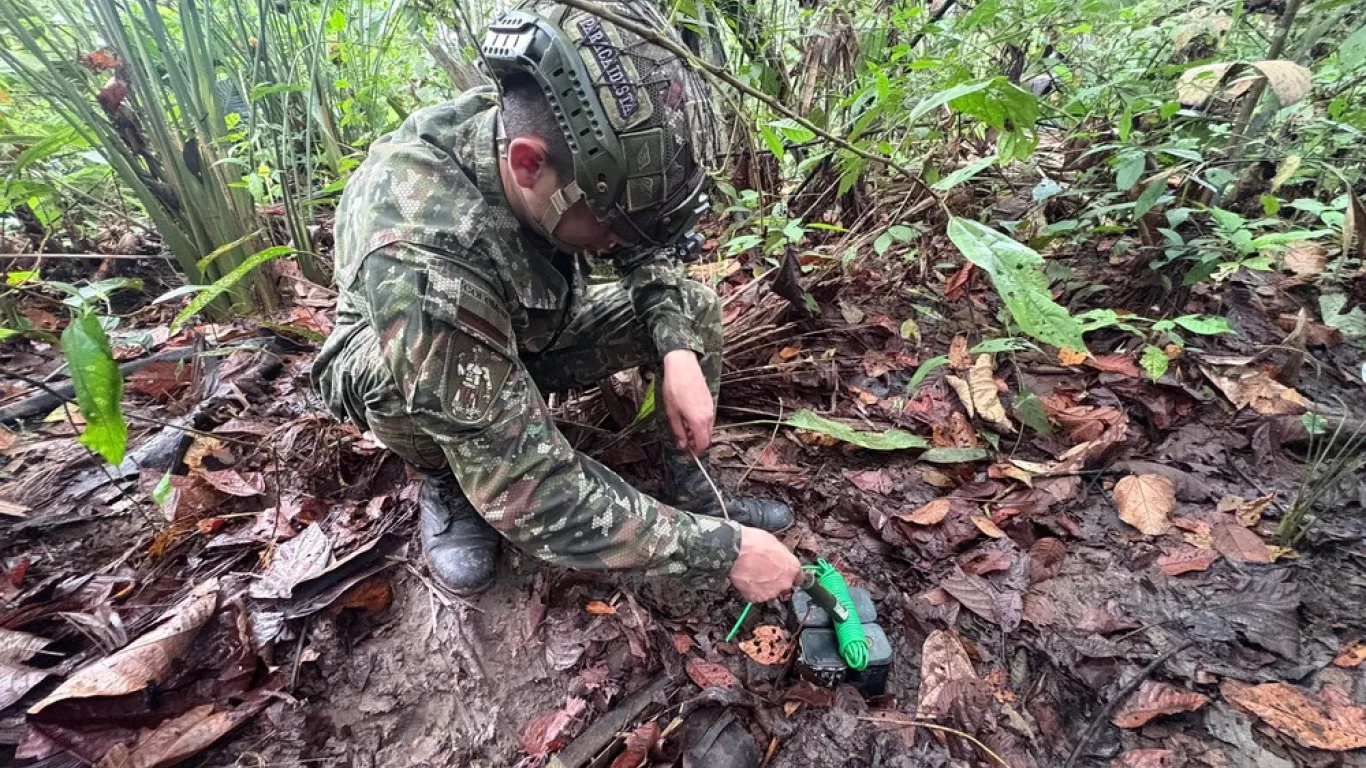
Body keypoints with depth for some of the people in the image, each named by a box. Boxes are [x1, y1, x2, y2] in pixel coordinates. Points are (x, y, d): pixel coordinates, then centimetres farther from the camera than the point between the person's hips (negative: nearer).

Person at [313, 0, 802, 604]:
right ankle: (447, 485, -7)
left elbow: (643, 248, -5)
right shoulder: (423, 257, -44)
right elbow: (531, 495, -42)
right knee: (397, 378, -39)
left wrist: (678, 352, -23)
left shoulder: (573, 143, -25)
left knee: (692, 309, -12)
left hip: (529, 330, 5)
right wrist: (724, 549, -35)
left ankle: (692, 490, -2)